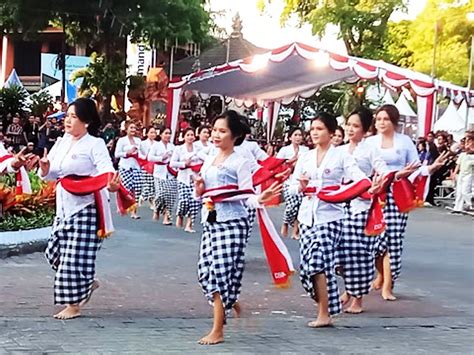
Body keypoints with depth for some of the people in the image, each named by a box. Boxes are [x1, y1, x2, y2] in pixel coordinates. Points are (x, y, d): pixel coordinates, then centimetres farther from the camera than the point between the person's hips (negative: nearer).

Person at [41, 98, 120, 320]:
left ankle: (74, 305, 7)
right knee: (55, 251, 12)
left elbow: (106, 170, -21)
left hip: (87, 208, -8)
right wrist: (45, 170, -10)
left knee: (76, 255, -5)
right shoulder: (62, 143, 10)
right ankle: (87, 282, 33)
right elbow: (52, 174, 13)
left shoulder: (95, 145, -10)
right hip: (64, 208, 8)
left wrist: (111, 184, -42)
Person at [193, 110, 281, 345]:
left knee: (221, 272, -9)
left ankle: (217, 331, -1)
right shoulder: (208, 161, 13)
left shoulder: (240, 162, -5)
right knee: (206, 272, 4)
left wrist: (259, 199, -31)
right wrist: (199, 189, -4)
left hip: (232, 224, -7)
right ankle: (232, 304, 30)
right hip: (210, 222, 7)